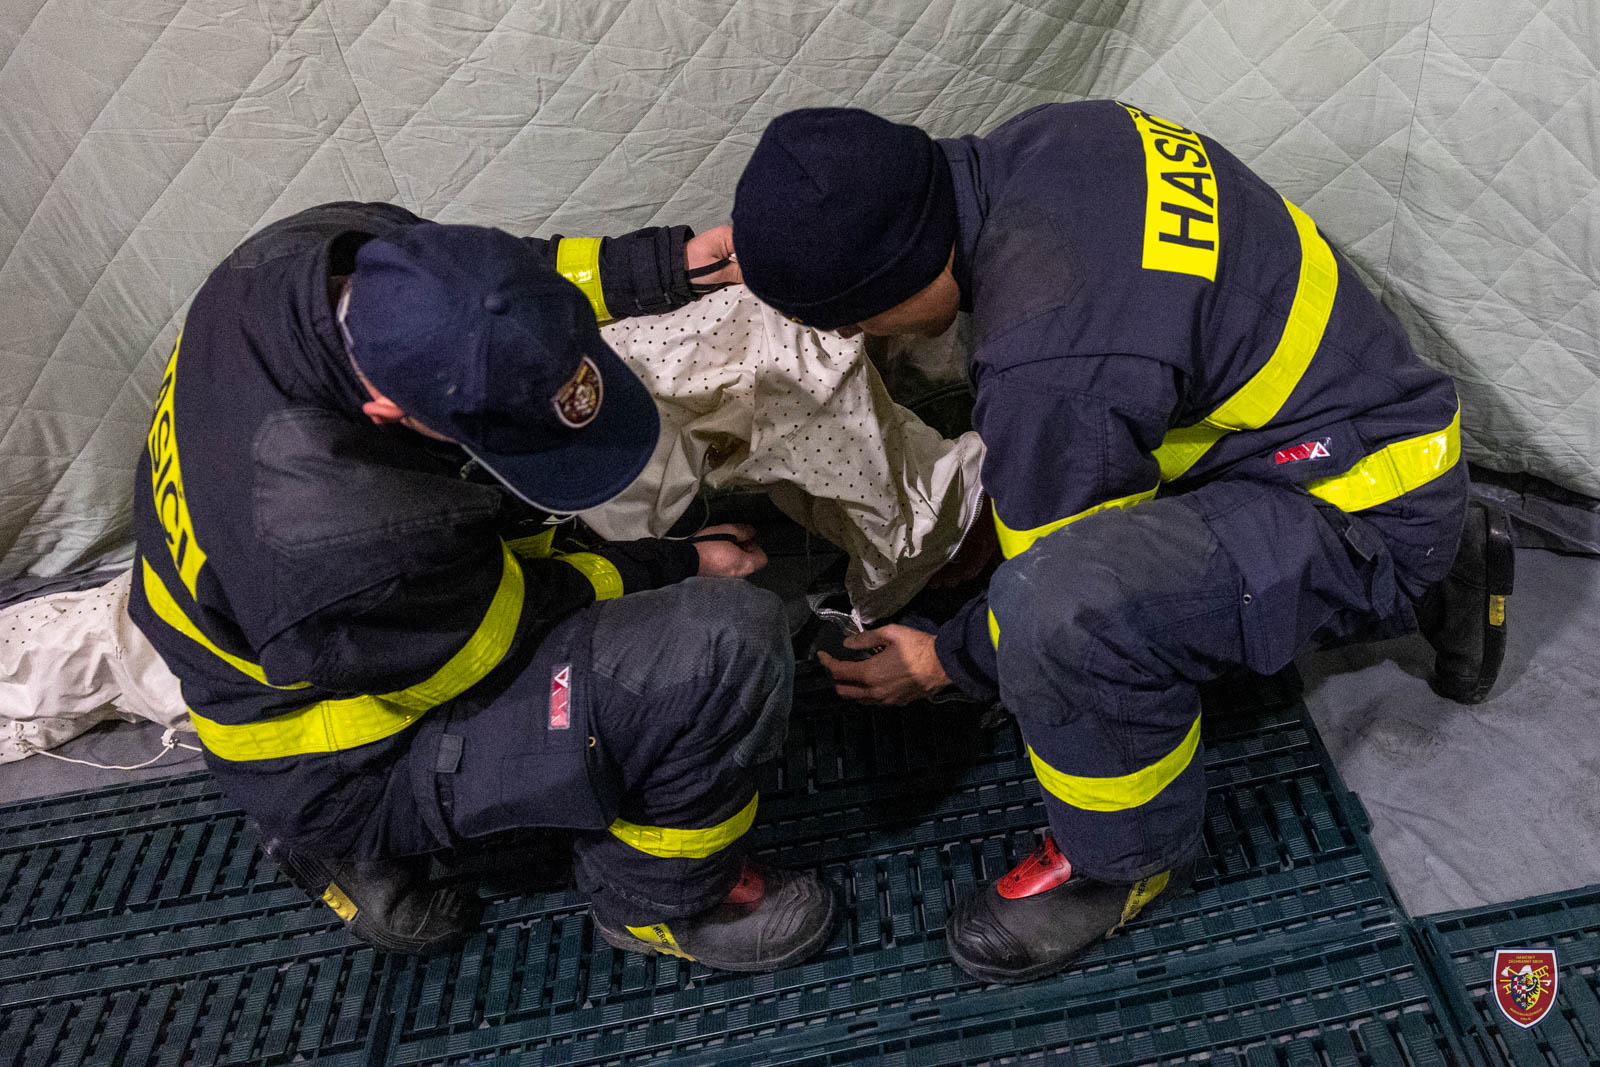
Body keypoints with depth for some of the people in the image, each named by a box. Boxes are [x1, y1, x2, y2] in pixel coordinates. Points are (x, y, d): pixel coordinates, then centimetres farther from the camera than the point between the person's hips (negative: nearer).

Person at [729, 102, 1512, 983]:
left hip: (1372, 515, -10)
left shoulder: (1055, 370, -32)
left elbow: (1062, 586, -16)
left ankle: (1130, 859, 1)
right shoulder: (1037, 141, -5)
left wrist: (945, 662, 2)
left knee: (1062, 610, -32)